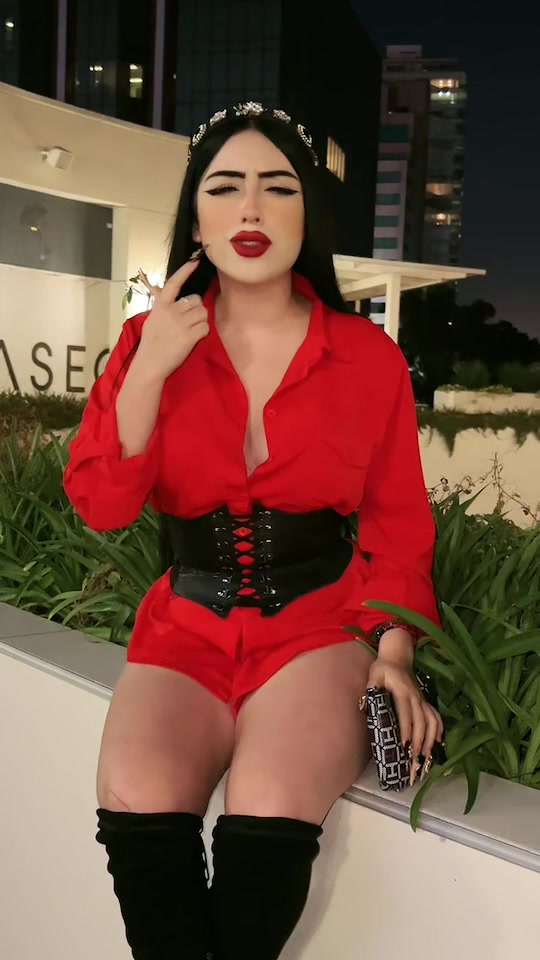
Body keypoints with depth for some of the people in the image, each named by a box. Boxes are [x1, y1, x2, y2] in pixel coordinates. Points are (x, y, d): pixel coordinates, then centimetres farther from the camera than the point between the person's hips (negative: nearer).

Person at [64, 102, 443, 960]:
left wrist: (392, 652, -9)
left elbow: (398, 524, 4)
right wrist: (150, 370, -13)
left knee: (268, 816, -27)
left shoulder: (369, 356, 1)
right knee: (137, 804, -27)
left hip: (321, 623, -1)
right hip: (188, 628, 2)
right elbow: (102, 506, -3)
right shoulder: (151, 342, 4)